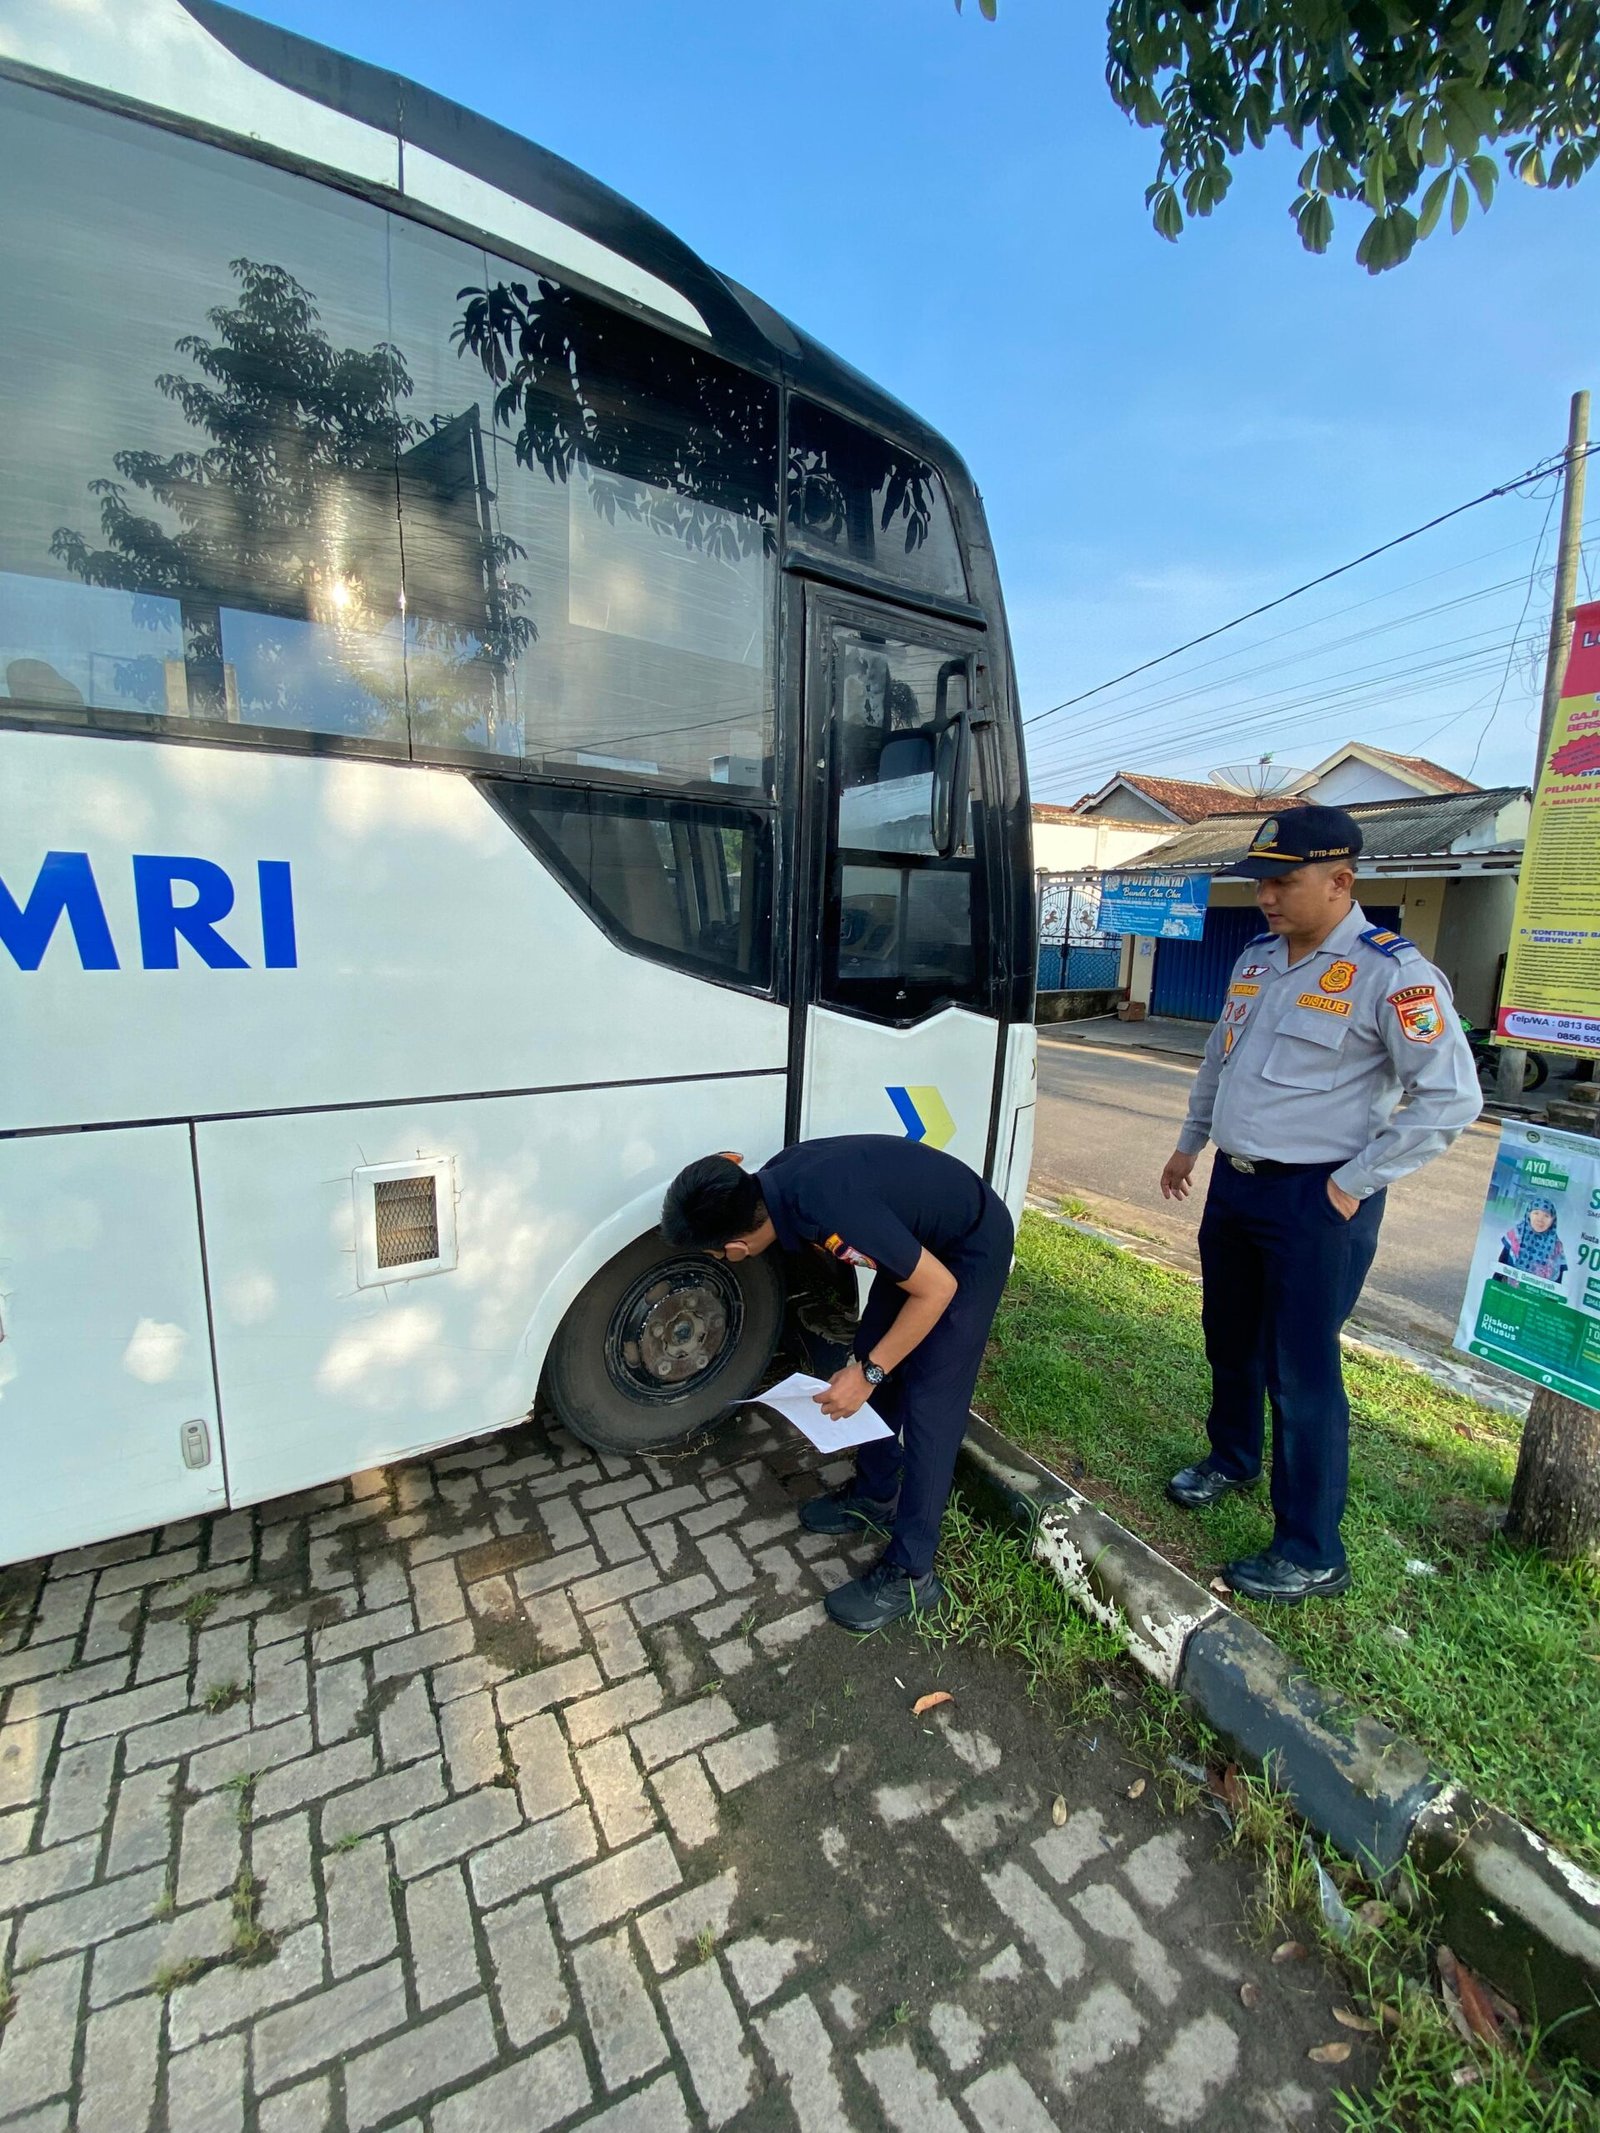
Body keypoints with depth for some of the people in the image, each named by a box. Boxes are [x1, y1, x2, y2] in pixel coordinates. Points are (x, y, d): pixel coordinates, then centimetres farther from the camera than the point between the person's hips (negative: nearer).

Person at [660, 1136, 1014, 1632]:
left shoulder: (830, 1210, -39)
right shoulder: (775, 1178, -15)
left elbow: (937, 1289, -28)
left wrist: (868, 1371, -21)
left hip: (971, 1248, -8)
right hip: (921, 1237, 8)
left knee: (929, 1403, -5)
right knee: (868, 1361, 13)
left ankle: (909, 1576, 9)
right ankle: (875, 1495, 33)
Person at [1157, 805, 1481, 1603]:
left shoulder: (1391, 974, -15)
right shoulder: (1257, 959, 8)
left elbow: (1452, 1097, -16)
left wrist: (1353, 1184, -16)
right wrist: (1189, 1142, 22)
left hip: (1315, 1203, -7)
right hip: (1233, 1184, 7)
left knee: (1301, 1372, 2)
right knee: (1229, 1341, 21)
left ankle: (1311, 1554, 20)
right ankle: (1232, 1458, 46)